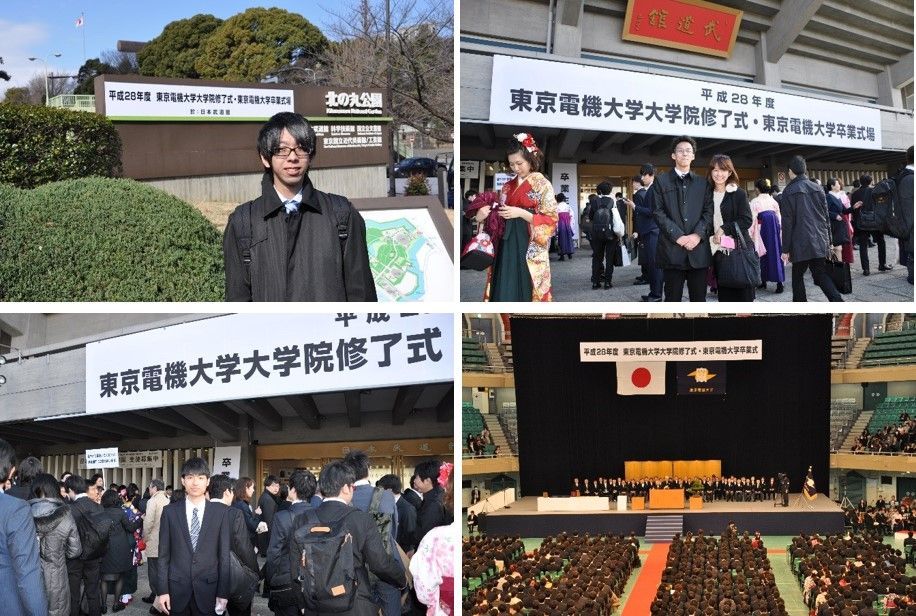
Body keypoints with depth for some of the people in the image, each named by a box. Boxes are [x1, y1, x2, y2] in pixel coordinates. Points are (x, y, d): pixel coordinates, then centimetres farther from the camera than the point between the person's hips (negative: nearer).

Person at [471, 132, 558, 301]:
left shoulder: (542, 184, -2)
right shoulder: (508, 187, 14)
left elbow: (551, 219, -7)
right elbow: (500, 217, 16)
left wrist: (521, 213, -16)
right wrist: (482, 216, -5)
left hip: (530, 249, -5)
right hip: (507, 246, 5)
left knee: (525, 292, -7)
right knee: (504, 292, 1)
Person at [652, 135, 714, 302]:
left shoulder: (703, 183, 15)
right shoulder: (662, 181, 8)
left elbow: (709, 212, 7)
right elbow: (658, 212, -1)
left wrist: (698, 235, -10)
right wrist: (678, 236, -12)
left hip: (699, 249, 2)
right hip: (672, 248, -2)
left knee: (699, 299, 4)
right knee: (673, 299, 1)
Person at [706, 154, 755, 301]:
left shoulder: (739, 193, -3)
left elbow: (747, 220, -8)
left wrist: (724, 229, -14)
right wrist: (711, 236, 0)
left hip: (739, 249, -4)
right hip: (718, 250, 4)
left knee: (743, 293, -3)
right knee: (724, 294, 5)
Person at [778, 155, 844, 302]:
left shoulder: (788, 192, -7)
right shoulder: (817, 188, 8)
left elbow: (787, 223, -8)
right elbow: (826, 217, 11)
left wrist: (785, 249, -4)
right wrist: (827, 241, 17)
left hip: (800, 245, -4)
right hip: (820, 242, 5)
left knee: (797, 277, 9)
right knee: (821, 275, 10)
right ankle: (839, 303, -9)